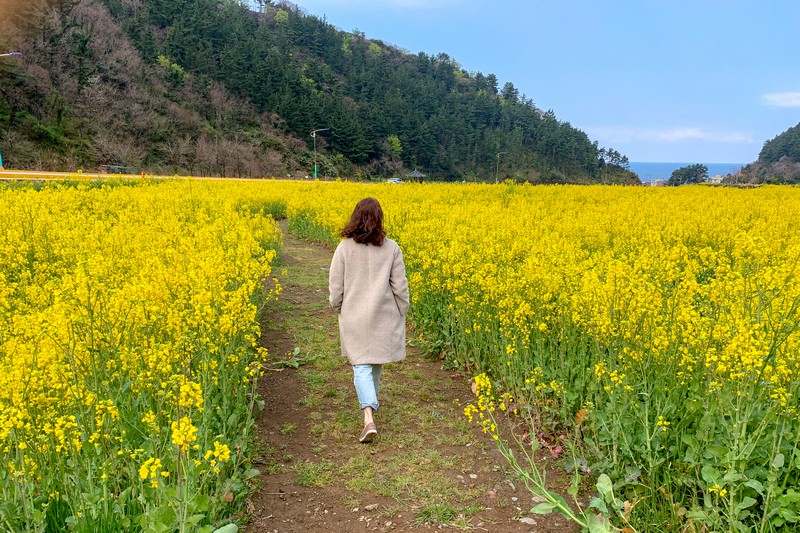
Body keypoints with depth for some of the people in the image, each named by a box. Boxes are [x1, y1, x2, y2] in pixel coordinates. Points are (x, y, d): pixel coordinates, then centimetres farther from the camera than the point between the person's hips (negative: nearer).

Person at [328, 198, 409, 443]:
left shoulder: (344, 248, -9)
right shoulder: (391, 248, -8)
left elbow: (336, 287, -4)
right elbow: (400, 286, -5)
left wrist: (338, 309, 14)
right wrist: (402, 313, 9)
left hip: (354, 317, -1)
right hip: (383, 315, 1)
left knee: (361, 365, 0)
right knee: (376, 359, 23)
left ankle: (369, 418, -14)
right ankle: (371, 399, 45)